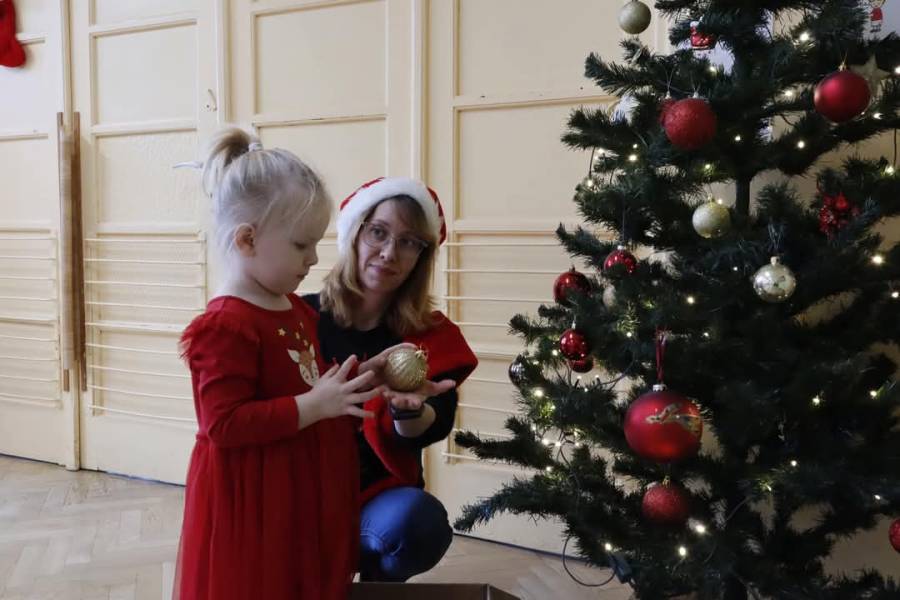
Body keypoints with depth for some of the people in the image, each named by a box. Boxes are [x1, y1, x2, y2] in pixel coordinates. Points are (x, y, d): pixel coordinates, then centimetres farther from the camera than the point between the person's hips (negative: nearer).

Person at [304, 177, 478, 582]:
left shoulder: (430, 335, -1)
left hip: (381, 497, 2)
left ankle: (378, 580, 4)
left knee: (419, 518, -31)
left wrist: (408, 410, -35)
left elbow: (430, 431, -13)